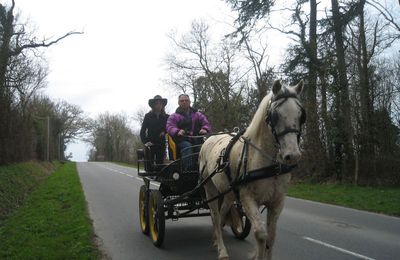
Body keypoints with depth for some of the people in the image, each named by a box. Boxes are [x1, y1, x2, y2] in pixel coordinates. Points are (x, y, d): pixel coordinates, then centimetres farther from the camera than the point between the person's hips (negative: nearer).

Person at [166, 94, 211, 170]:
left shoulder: (197, 115, 24)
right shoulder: (174, 116, 16)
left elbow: (206, 123, 16)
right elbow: (169, 127, 1)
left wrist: (205, 129, -10)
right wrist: (177, 131, -22)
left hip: (197, 140, 2)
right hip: (182, 140, -2)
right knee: (187, 147, -36)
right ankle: (188, 169, -43)